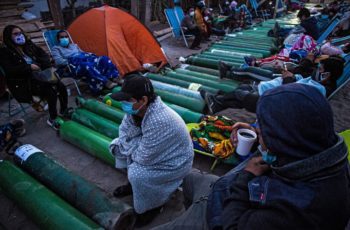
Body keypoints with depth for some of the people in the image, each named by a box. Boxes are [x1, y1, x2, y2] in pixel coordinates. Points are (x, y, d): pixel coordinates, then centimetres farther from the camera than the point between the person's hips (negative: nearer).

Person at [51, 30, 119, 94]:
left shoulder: (74, 45, 34)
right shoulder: (56, 48, 17)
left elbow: (83, 53, 27)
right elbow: (59, 62, -1)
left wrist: (89, 56, 3)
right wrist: (70, 62, -14)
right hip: (73, 65, -6)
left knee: (104, 59, -21)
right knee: (88, 66, -42)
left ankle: (115, 79, -34)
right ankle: (107, 83, -50)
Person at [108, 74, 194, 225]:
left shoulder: (158, 122, -40)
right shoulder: (136, 108, -14)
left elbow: (144, 157, -31)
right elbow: (124, 131, 1)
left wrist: (129, 146, -14)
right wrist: (122, 145, -17)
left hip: (174, 163, -8)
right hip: (153, 150, 8)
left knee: (137, 174, -26)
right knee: (118, 146, 4)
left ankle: (154, 205, 6)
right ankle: (135, 183, 23)